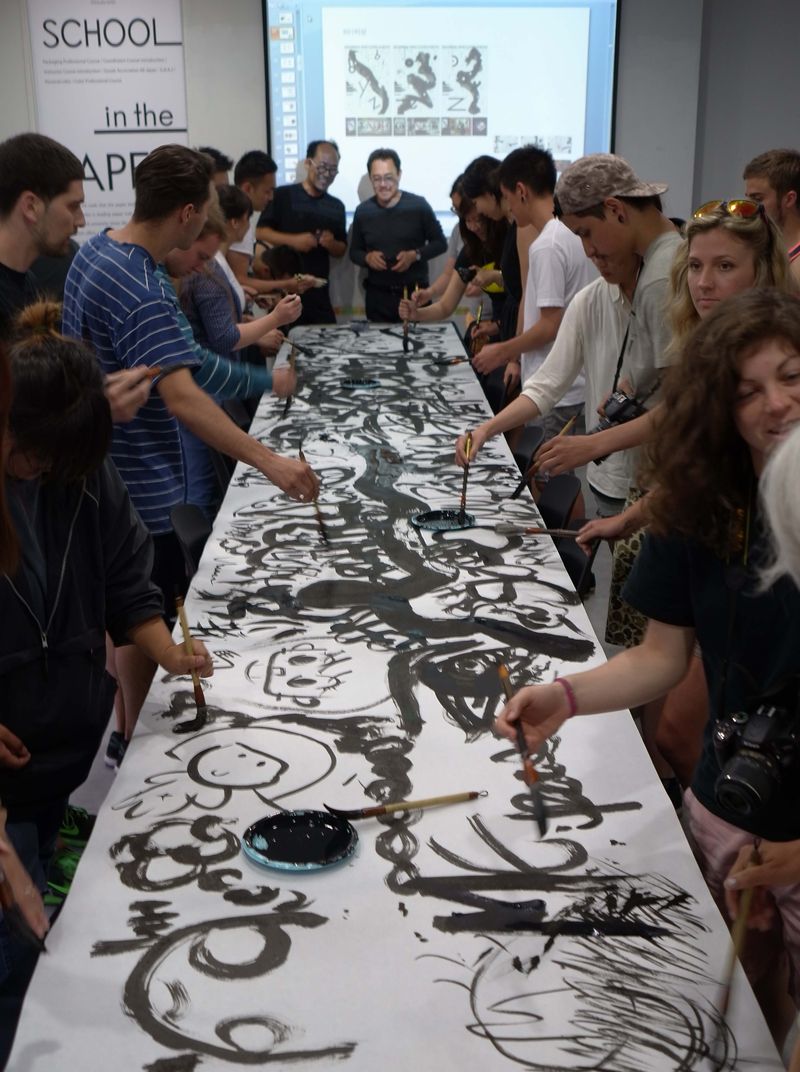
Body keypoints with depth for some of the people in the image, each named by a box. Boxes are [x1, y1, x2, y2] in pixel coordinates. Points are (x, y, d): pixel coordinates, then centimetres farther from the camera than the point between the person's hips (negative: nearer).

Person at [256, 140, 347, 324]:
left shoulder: (336, 206, 13)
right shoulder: (283, 195, 0)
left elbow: (341, 250, 17)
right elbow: (260, 232, -3)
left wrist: (331, 244, -6)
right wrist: (293, 240, -16)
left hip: (318, 292, 4)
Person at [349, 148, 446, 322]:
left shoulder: (418, 205, -6)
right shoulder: (363, 211, 2)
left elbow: (440, 243, 1)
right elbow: (354, 252, 13)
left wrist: (415, 255, -15)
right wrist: (367, 258, -9)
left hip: (415, 293, -2)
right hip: (377, 296, 2)